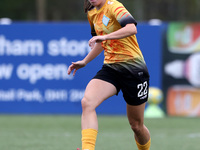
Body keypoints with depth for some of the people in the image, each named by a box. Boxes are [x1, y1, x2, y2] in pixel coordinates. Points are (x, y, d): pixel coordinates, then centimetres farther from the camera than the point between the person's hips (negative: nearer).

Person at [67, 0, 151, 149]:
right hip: (110, 68, 6)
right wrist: (84, 62, 28)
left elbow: (132, 28, -31)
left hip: (133, 68, -6)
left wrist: (104, 37, -38)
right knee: (87, 102, -23)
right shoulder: (92, 13, 11)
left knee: (136, 125, 5)